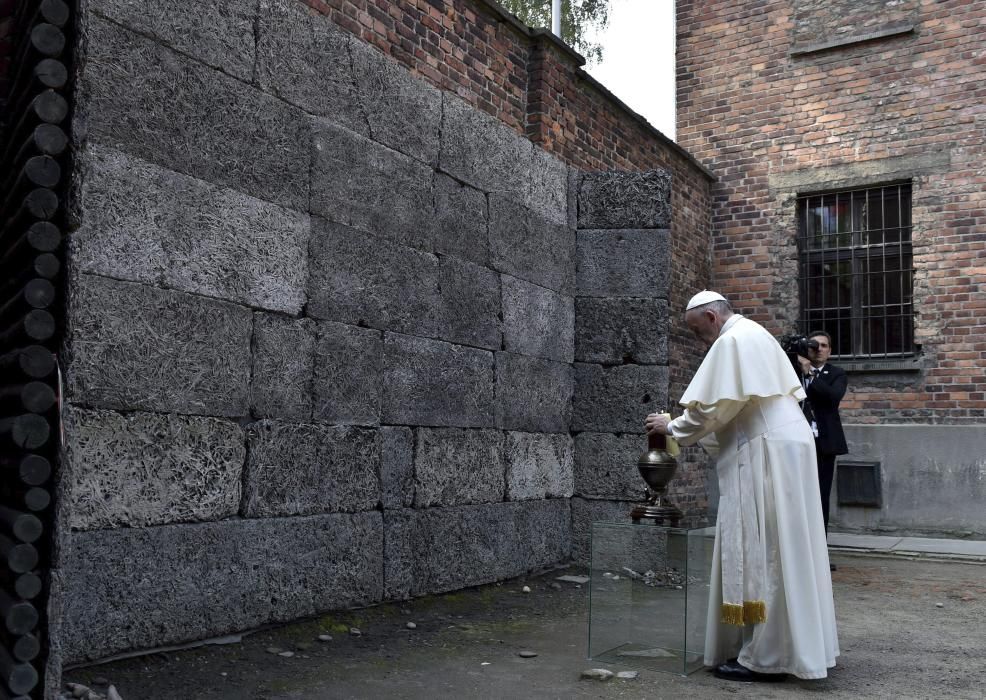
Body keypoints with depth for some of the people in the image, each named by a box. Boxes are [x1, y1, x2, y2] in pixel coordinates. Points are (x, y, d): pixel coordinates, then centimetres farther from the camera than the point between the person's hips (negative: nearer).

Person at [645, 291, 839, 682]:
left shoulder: (731, 342, -9)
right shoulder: (755, 336, 22)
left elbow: (714, 406, -14)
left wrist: (673, 428, 0)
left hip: (766, 455, -10)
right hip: (784, 449, 10)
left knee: (757, 552, -7)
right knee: (778, 552, 12)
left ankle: (763, 658, -2)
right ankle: (788, 647, 18)